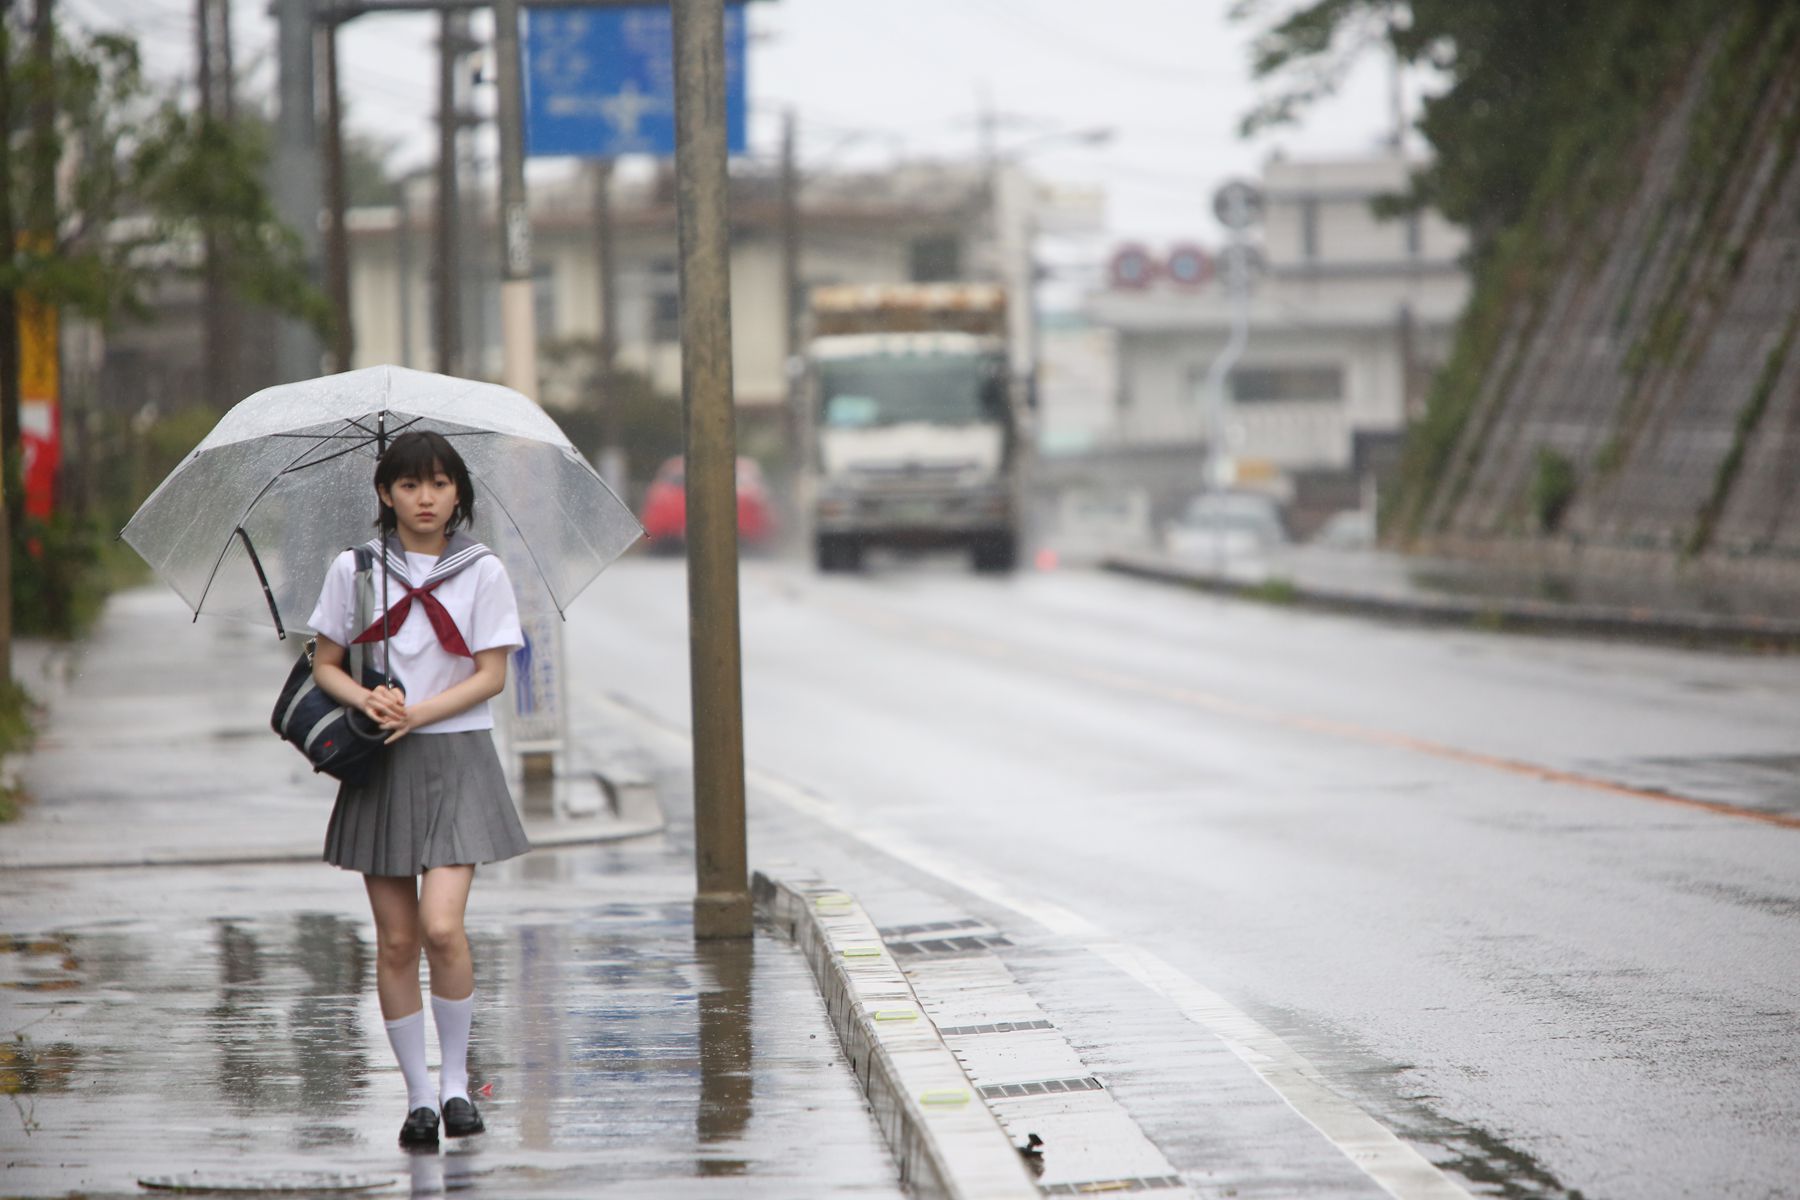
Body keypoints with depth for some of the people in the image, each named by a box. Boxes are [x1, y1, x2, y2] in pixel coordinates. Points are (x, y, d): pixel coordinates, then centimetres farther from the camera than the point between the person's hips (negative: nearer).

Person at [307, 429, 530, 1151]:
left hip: (455, 761, -2)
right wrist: (365, 699, -13)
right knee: (396, 941, 1)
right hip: (381, 766, 2)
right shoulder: (353, 569, 4)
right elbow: (325, 664, 8)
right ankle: (418, 1094, 12)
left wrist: (417, 712, -14)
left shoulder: (482, 571, 1)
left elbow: (491, 676, -2)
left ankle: (455, 1078, 1)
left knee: (441, 925, -16)